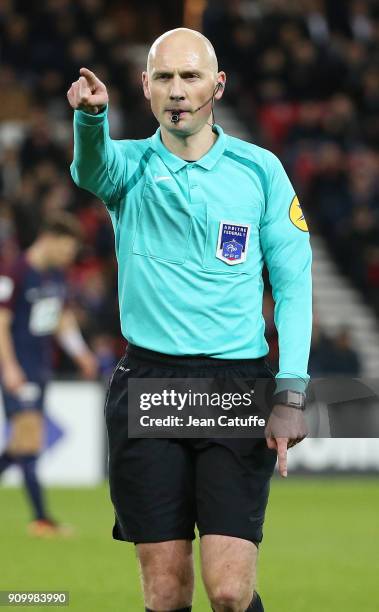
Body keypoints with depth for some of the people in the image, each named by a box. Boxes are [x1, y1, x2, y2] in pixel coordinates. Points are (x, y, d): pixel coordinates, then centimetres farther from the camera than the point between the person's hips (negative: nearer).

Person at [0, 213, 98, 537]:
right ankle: (41, 518, -12)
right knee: (29, 433, -11)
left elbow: (63, 318, 21)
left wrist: (80, 352, 7)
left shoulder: (57, 276, 12)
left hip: (41, 367, 8)